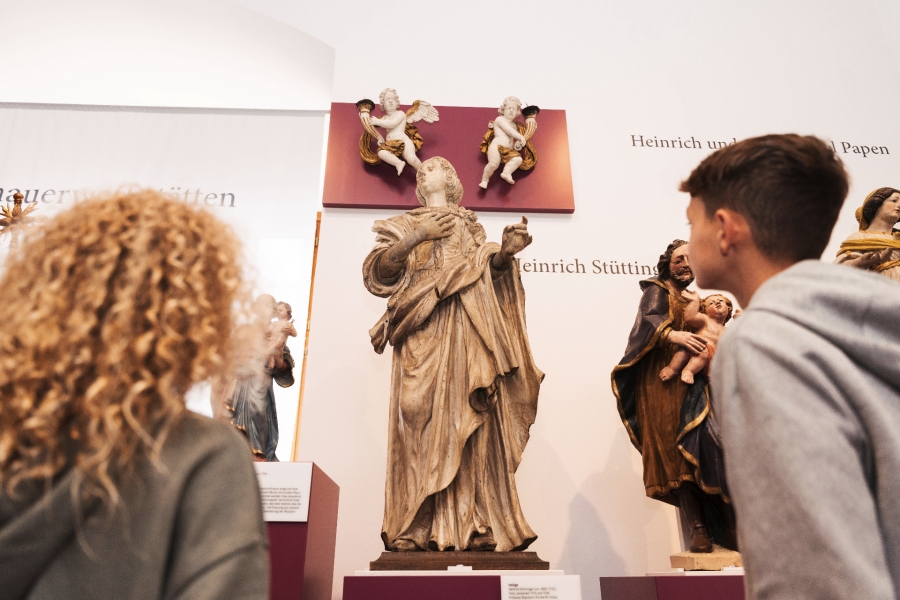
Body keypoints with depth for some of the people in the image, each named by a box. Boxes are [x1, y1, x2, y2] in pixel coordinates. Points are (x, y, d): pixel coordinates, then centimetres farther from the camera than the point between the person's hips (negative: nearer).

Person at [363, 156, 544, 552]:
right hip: (424, 331, -1)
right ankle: (420, 530, -13)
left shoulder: (470, 226, 26)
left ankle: (475, 528, -9)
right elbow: (376, 271, 6)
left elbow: (488, 267, 11)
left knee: (472, 422, -9)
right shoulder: (404, 224, 22)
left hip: (469, 330, 2)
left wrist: (506, 252, -10)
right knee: (425, 421, -13)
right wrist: (417, 236, -4)